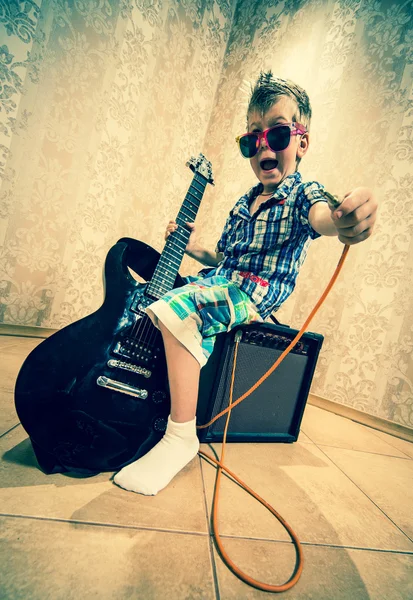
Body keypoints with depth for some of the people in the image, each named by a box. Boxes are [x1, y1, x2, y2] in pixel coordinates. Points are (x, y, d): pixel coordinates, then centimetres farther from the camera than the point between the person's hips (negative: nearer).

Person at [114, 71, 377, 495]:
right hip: (219, 281, 9)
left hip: (254, 292, -8)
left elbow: (321, 216, -32)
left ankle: (182, 436, -21)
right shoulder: (245, 202, 18)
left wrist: (344, 220, -54)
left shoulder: (303, 194, -5)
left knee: (176, 308, -32)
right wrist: (191, 246, 11)